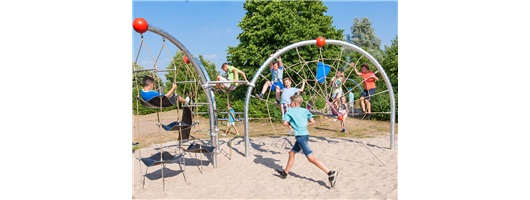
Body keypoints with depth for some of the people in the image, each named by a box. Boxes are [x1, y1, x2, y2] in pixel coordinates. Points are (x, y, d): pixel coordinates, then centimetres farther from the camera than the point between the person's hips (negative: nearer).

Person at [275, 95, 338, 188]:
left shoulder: (290, 111, 0)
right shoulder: (305, 110, 14)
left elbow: (285, 123, -8)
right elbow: (313, 121, 7)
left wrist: (291, 123, 12)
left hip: (300, 136, -8)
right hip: (305, 134, 9)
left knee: (310, 157, -11)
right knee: (291, 153, 19)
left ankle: (330, 173, -17)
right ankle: (285, 173, 30)